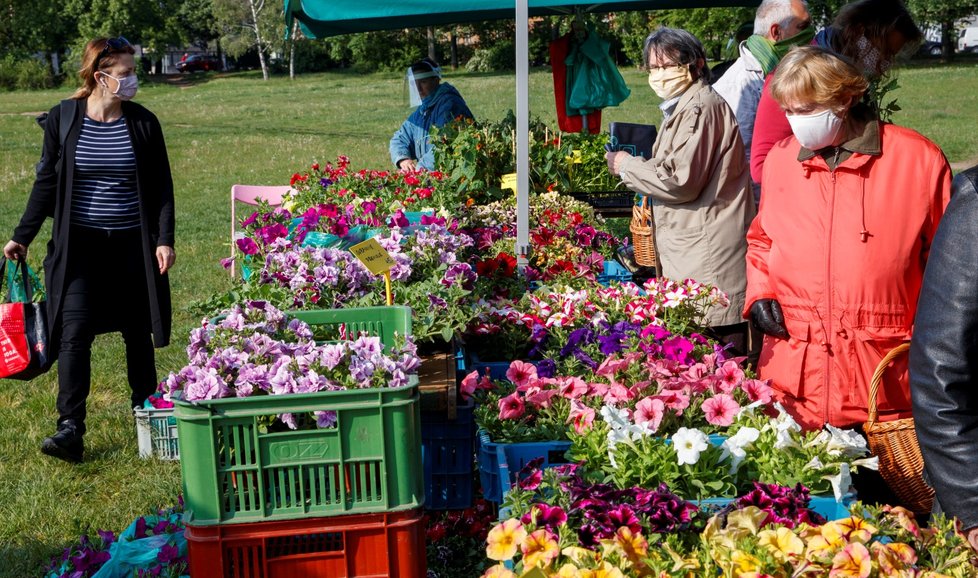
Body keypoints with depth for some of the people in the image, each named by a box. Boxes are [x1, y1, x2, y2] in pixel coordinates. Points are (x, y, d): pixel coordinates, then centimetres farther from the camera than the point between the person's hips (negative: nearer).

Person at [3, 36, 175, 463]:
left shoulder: (143, 123, 0)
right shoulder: (63, 119, -2)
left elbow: (161, 186, 3)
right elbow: (46, 183, 4)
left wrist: (164, 239, -5)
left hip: (132, 244, 1)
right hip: (79, 244, -1)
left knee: (137, 332, 11)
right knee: (74, 332, -9)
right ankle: (70, 428, -7)